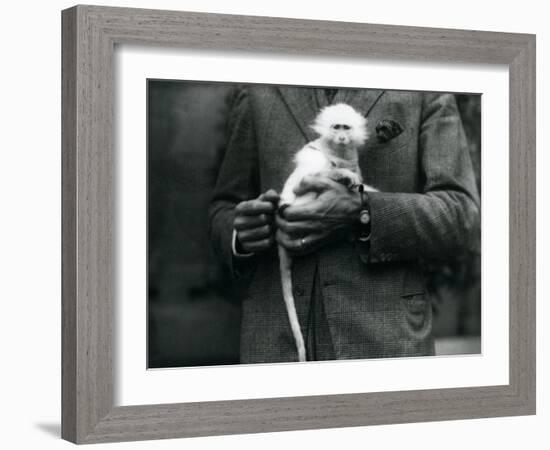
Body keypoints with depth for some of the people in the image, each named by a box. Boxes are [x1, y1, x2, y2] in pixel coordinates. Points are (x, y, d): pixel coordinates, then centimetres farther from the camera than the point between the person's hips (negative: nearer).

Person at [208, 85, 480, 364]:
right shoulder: (256, 96, 13)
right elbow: (223, 210, 19)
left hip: (383, 331, -2)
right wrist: (241, 235, -5)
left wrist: (362, 214, -15)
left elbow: (461, 218, -2)